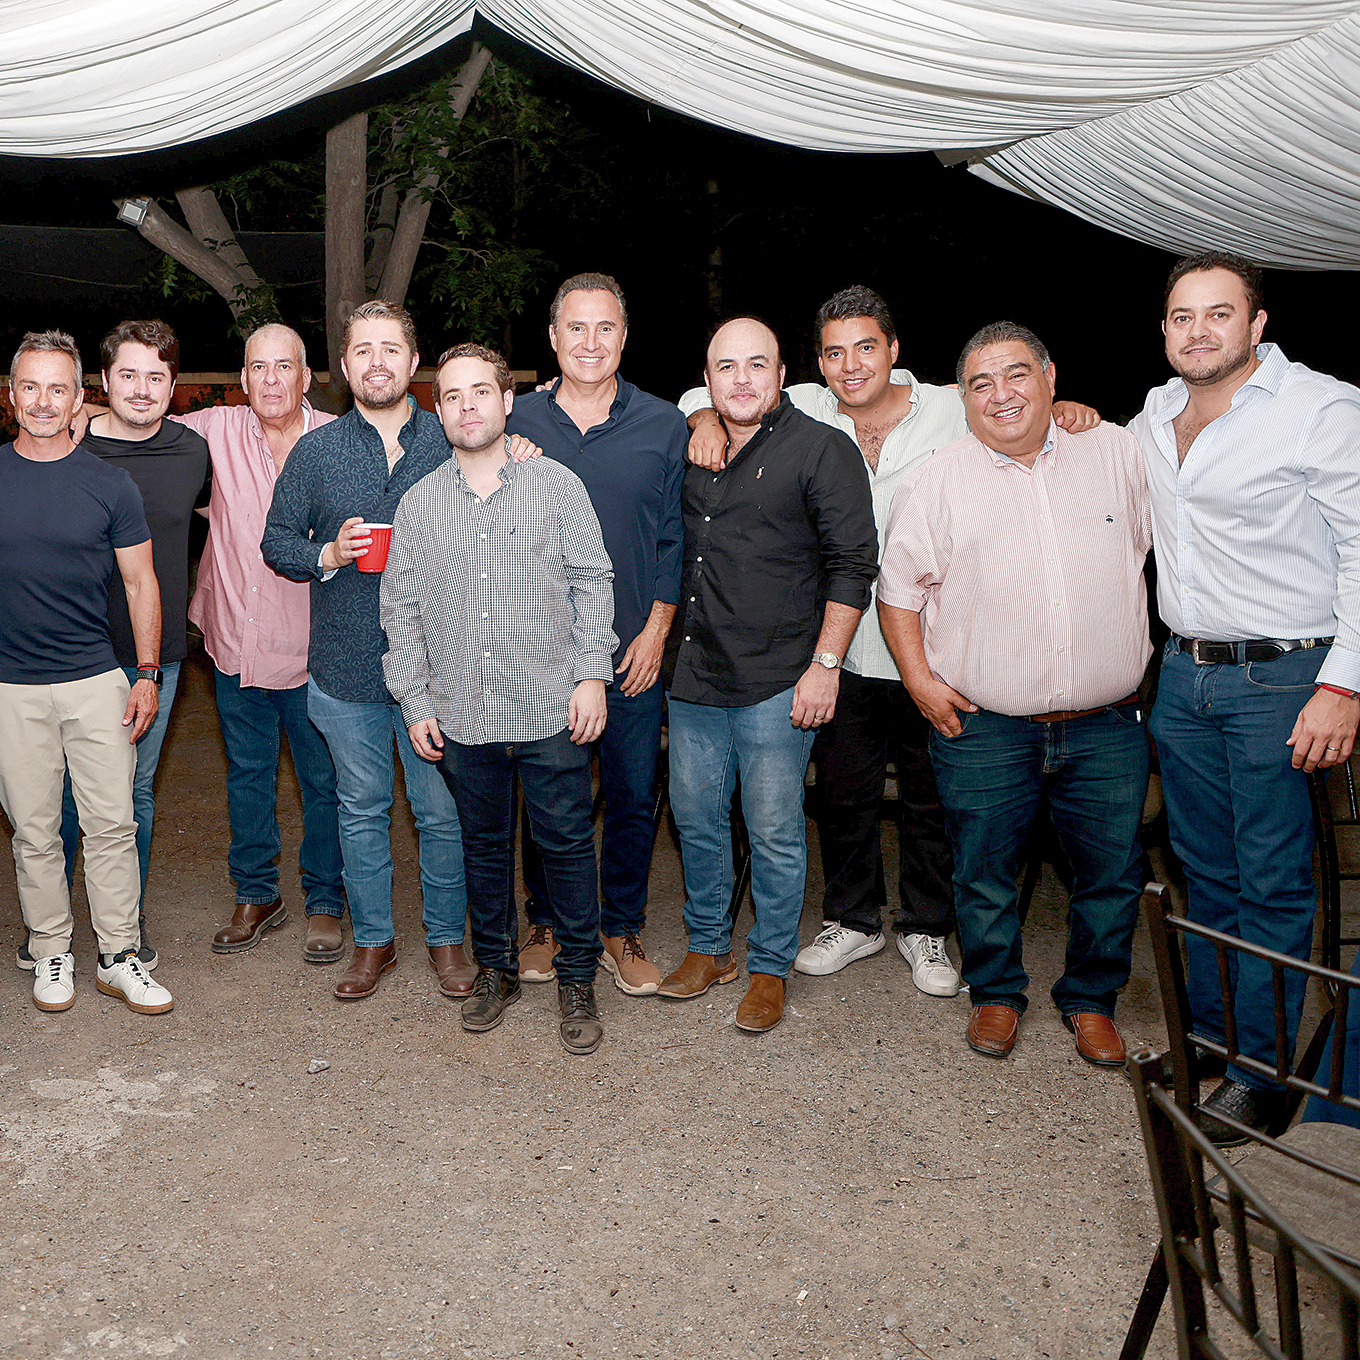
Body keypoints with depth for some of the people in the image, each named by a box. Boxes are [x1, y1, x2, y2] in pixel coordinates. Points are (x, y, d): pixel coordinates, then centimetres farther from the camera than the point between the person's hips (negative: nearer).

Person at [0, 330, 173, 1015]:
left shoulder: (109, 484, 1)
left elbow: (140, 582, 5)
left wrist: (148, 675, 0)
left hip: (96, 682, 0)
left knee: (112, 824, 2)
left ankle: (119, 958, 15)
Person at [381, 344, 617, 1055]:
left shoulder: (557, 485, 0)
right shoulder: (418, 503, 5)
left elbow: (592, 585, 1)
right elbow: (401, 611, 8)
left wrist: (593, 676, -6)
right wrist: (415, 702, 5)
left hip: (551, 706, -2)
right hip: (461, 714, 2)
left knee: (566, 843, 5)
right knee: (483, 842, 14)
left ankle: (577, 979, 20)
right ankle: (497, 968, 31)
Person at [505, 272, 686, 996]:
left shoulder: (663, 426, 1)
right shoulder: (516, 422, 3)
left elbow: (677, 538, 2)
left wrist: (656, 629, -4)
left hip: (632, 652, 0)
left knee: (633, 797, 7)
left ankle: (622, 930, 24)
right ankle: (546, 923, 28)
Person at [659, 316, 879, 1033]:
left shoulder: (822, 449, -6)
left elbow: (853, 563, -9)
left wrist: (825, 664, -14)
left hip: (777, 684, -6)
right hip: (695, 677, 6)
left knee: (774, 832, 2)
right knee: (695, 818, 13)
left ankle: (770, 968, 19)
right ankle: (708, 948, 31)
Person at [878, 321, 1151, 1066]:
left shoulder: (1118, 453, 4)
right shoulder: (937, 482, 0)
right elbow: (898, 589, 5)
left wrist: (1158, 660, 9)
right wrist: (920, 679, -4)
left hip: (1107, 726, 2)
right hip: (983, 729, -1)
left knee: (1112, 874, 9)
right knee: (984, 875, 9)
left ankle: (1091, 1000, 32)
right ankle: (997, 993, 32)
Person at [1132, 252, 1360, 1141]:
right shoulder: (1154, 417, 11)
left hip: (1282, 677, -6)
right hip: (1184, 674, 6)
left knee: (1272, 884, 0)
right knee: (1207, 873, 15)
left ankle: (1260, 1074, 12)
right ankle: (1207, 1039, 28)